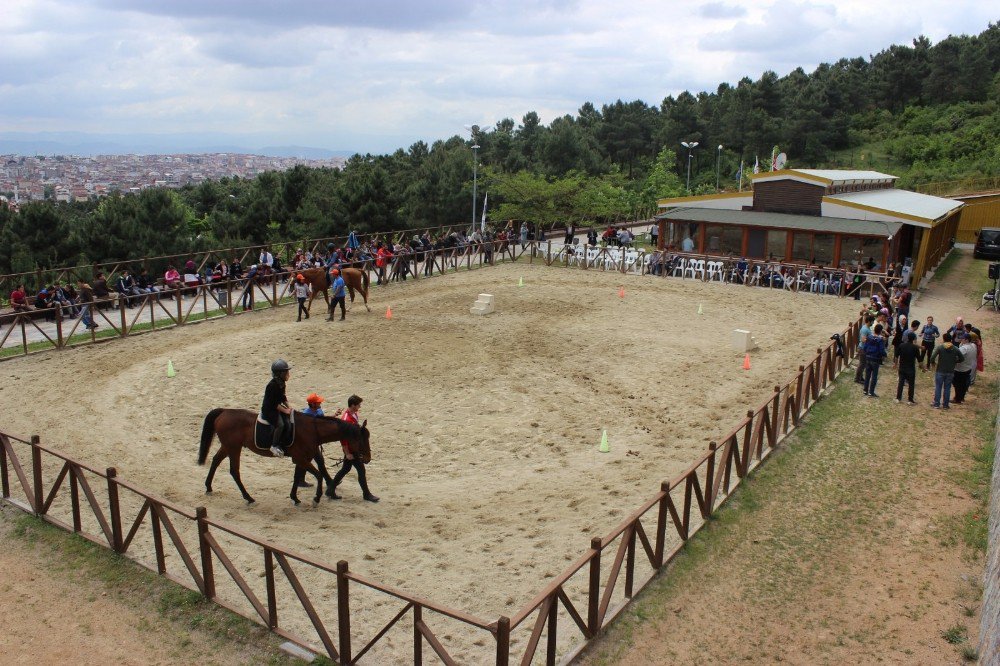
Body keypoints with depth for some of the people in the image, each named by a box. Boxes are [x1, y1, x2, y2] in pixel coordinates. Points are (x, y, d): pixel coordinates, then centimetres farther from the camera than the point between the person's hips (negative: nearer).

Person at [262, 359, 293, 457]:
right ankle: (275, 446, -18)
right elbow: (274, 403, -22)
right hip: (269, 410, -9)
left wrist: (289, 408, 3)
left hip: (276, 408, 9)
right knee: (280, 424, -28)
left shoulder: (281, 383, 5)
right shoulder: (273, 385, -23)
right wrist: (285, 410, -19)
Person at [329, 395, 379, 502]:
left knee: (346, 468, 18)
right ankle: (366, 494, 11)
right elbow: (343, 438, -23)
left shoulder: (354, 414, 5)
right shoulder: (346, 419, -25)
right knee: (361, 469, -1)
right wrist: (347, 453, -20)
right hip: (350, 449, -10)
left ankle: (331, 490, 28)